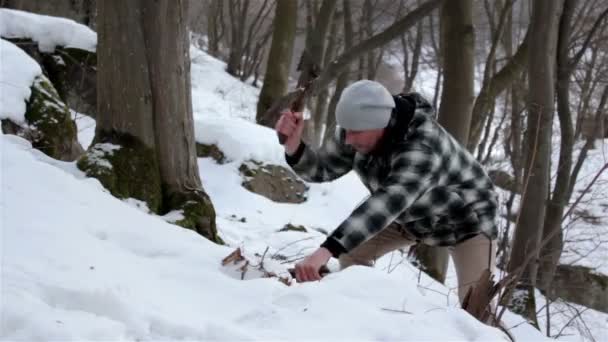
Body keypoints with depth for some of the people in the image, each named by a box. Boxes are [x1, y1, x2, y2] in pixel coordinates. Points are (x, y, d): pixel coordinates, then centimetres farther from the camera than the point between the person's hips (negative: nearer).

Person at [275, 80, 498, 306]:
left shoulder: (423, 147, -43)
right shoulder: (360, 131, -20)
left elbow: (388, 203, -56)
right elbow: (321, 168, -10)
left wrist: (326, 251, -67)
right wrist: (293, 143, -34)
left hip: (466, 218, -7)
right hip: (415, 215, 7)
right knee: (352, 250, -4)